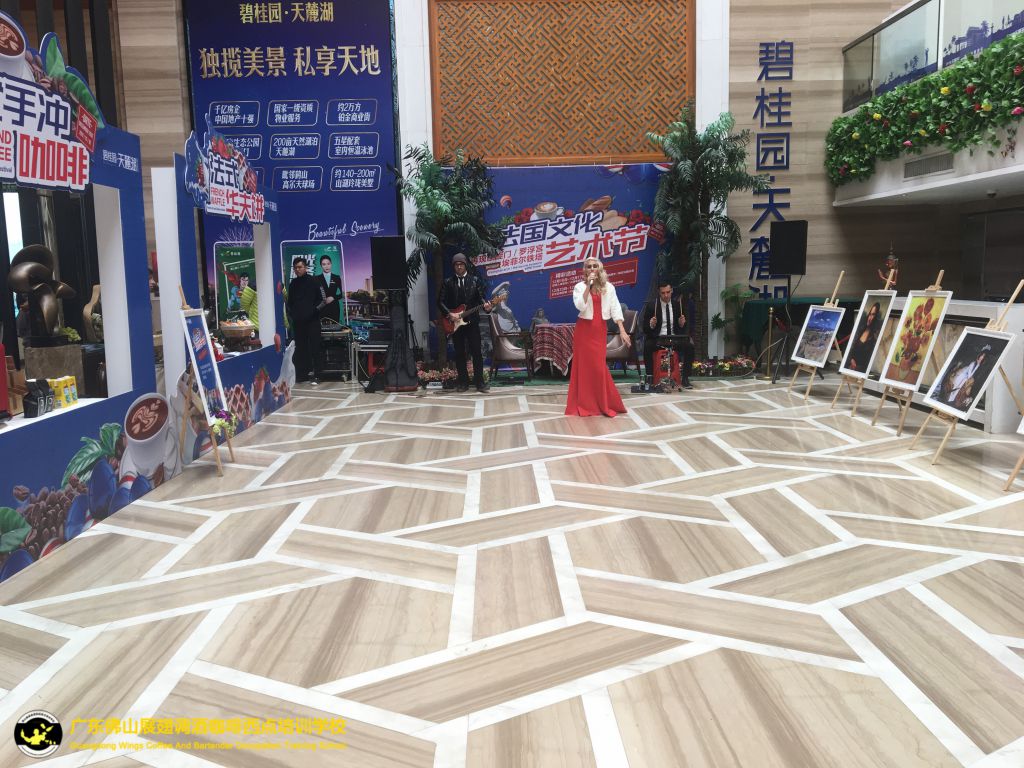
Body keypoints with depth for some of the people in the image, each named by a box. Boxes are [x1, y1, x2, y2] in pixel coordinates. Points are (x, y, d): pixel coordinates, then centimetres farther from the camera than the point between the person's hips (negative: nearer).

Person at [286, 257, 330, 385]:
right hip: (298, 321, 4)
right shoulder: (293, 283, 13)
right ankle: (303, 373, 11)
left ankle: (316, 375, -3)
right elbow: (290, 302, 19)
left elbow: (322, 299, -3)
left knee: (314, 347, -5)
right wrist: (292, 313, 4)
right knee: (300, 348, 5)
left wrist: (314, 309, -13)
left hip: (312, 320, -4)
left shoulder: (313, 281, 0)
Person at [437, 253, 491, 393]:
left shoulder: (475, 280, 7)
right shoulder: (448, 282, 6)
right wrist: (449, 314, -13)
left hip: (472, 321, 0)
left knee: (476, 352, -3)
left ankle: (479, 382, 3)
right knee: (459, 353, 5)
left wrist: (485, 305, -20)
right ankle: (463, 382, 13)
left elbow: (480, 297, 2)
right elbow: (440, 302, 2)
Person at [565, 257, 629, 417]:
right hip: (584, 329, -1)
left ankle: (603, 403, 11)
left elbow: (615, 309, -1)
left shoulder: (608, 287, 4)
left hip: (600, 330, 1)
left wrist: (622, 330, -9)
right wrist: (588, 286, -19)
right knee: (584, 365, 2)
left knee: (598, 366, 0)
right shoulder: (580, 286, -1)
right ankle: (584, 404, 8)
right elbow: (580, 306, -17)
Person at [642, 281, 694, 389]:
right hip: (657, 339, -2)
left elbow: (684, 327, 13)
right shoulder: (651, 306, -1)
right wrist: (651, 325, -23)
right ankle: (650, 377, -22)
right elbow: (645, 329, -1)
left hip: (675, 338, 2)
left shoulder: (678, 305, 7)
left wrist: (682, 324, -11)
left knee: (689, 346, -24)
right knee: (647, 347, -33)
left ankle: (685, 378, -14)